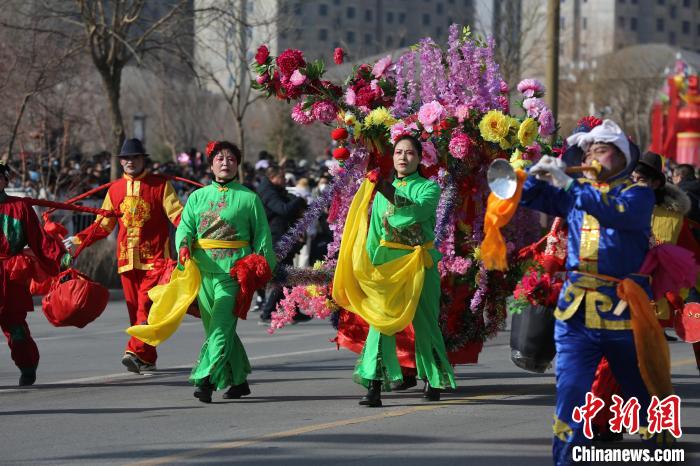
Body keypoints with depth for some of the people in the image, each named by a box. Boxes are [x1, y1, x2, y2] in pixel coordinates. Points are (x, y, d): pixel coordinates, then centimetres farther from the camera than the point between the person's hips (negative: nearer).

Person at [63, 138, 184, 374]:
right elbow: (103, 225, 19)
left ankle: (136, 352, -24)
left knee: (146, 305, -15)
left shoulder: (160, 185, 2)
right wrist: (78, 240, 10)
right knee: (134, 307, 4)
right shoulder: (115, 190, 13)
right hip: (127, 257, 4)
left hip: (154, 257, -4)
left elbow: (176, 214, -4)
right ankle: (147, 359, 10)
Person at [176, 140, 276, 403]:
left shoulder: (249, 198, 5)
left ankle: (205, 380, -23)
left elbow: (262, 236, 7)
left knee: (221, 327, -16)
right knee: (214, 327, 9)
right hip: (203, 270, 5)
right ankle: (239, 380, 21)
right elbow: (185, 227, 5)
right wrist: (184, 246, -16)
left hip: (234, 271, -5)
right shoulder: (197, 197, 14)